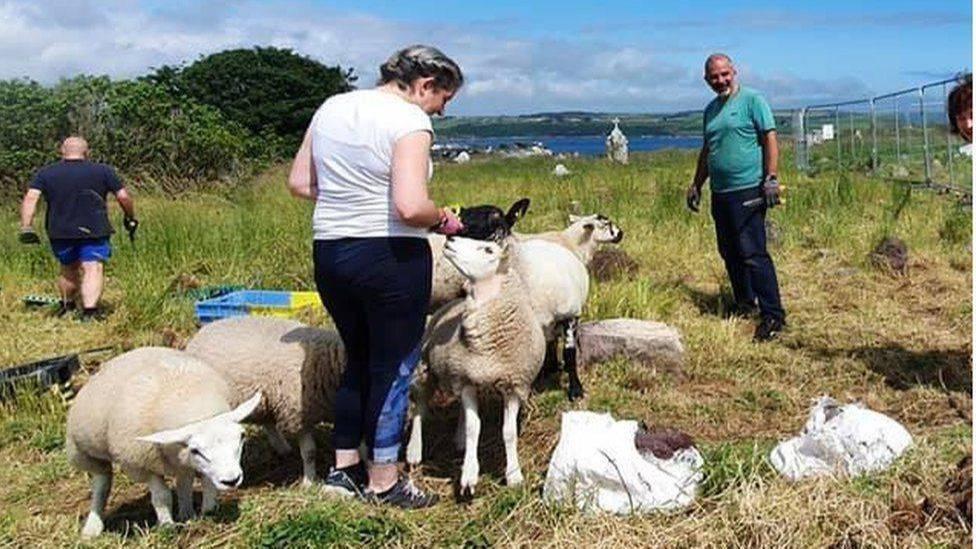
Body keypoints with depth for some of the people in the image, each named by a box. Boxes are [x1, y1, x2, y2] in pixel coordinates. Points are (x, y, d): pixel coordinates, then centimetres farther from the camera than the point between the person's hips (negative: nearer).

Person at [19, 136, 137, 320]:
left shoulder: (46, 173, 6)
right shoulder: (103, 171, 2)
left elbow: (31, 198, -5)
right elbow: (123, 197, 0)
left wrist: (26, 227, -8)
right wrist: (131, 219, 14)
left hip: (60, 232, 3)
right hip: (94, 231, -3)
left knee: (69, 269, 22)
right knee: (93, 270, -7)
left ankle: (67, 306, 37)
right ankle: (89, 312, -23)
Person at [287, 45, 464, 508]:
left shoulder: (331, 108, 9)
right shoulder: (410, 121, -14)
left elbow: (299, 184, 12)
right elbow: (411, 207, -25)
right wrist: (442, 219, -6)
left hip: (329, 253, 7)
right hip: (391, 257, -7)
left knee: (358, 360, 22)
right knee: (393, 367, 8)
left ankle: (343, 469, 29)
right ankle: (383, 482, 19)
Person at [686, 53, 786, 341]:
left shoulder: (752, 100, -3)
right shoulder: (711, 110, 18)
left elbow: (770, 139, -9)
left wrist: (771, 179, -16)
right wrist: (696, 185, 24)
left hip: (748, 191, -8)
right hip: (720, 193, 8)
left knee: (753, 254, -11)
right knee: (730, 253, 13)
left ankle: (773, 315, -7)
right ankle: (744, 304, 28)